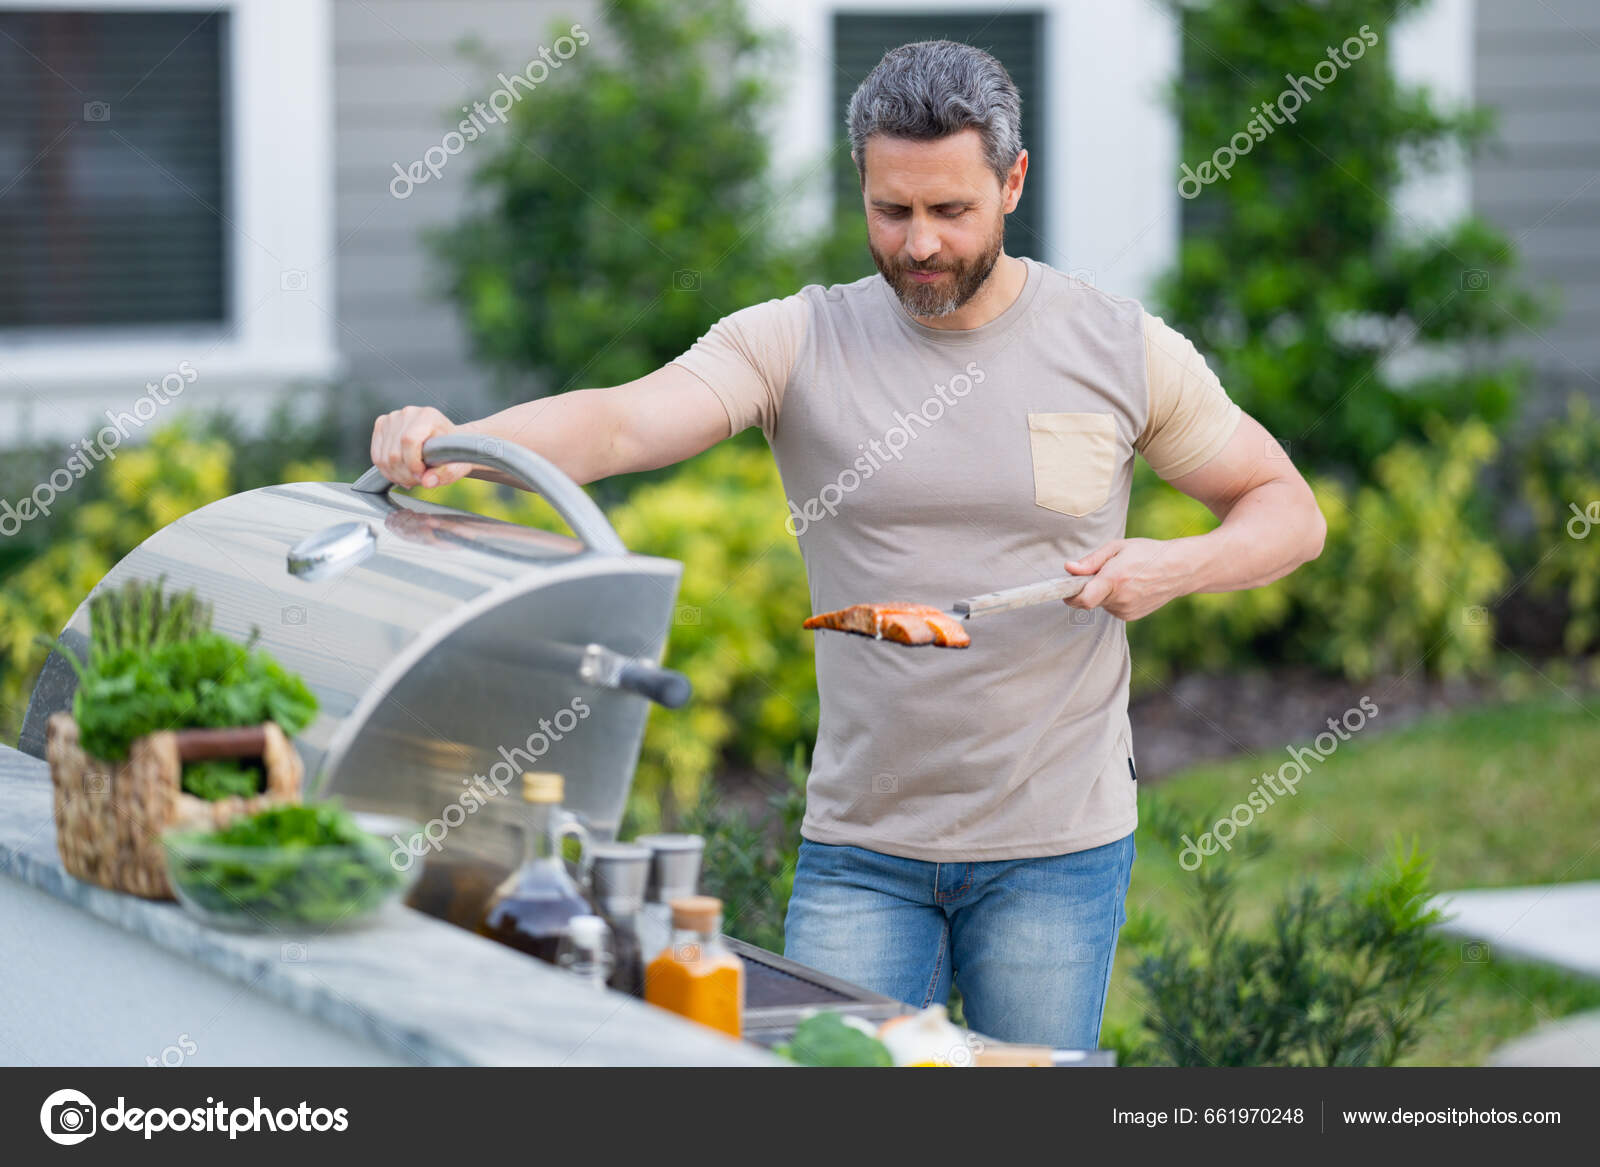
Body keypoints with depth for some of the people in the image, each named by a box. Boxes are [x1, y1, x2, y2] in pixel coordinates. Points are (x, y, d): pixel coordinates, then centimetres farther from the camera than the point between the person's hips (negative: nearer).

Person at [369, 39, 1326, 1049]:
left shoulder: (1121, 348, 0)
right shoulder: (799, 343, -2)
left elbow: (1289, 511, 9)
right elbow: (620, 424, -18)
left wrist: (1178, 567, -13)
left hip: (1055, 851, 0)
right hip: (860, 850, 0)